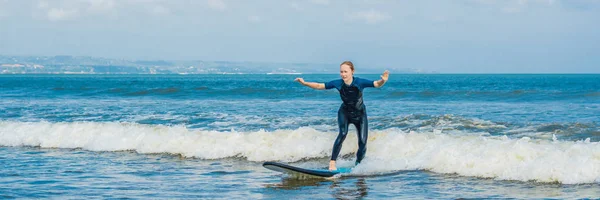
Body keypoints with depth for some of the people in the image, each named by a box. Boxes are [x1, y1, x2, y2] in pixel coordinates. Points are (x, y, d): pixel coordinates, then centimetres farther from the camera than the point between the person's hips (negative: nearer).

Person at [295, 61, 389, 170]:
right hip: (345, 112, 0)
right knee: (343, 133, -27)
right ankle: (332, 162, -29)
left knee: (363, 141, -6)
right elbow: (319, 86, -10)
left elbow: (377, 84, -30)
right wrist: (304, 83, -21)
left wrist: (383, 80, -52)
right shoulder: (338, 83, -19)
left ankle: (358, 164, 18)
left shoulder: (359, 82, -25)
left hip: (360, 114, 0)